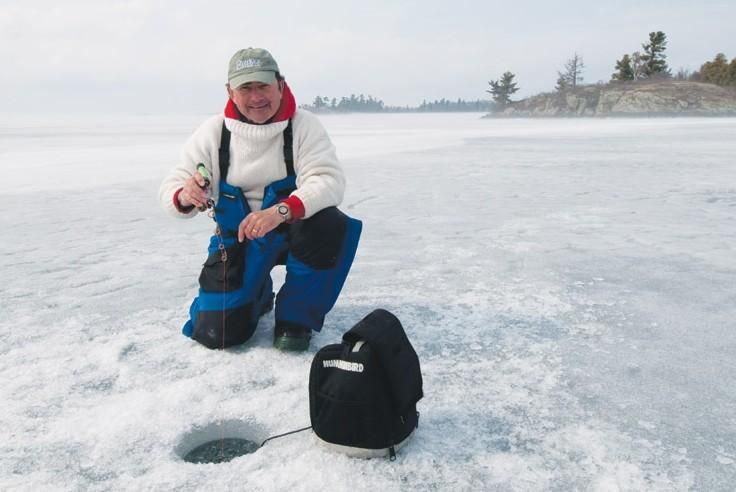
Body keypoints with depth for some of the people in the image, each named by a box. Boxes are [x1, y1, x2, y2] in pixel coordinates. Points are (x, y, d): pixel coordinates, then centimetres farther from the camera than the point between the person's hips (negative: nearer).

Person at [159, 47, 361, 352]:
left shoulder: (304, 125, -13)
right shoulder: (213, 132, -7)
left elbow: (329, 181, -27)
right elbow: (170, 189, -6)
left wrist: (281, 212, -45)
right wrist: (185, 197, -33)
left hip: (293, 230, -1)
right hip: (237, 238, 2)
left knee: (330, 227, -35)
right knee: (217, 334, -9)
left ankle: (295, 317, -10)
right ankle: (258, 292, 28)